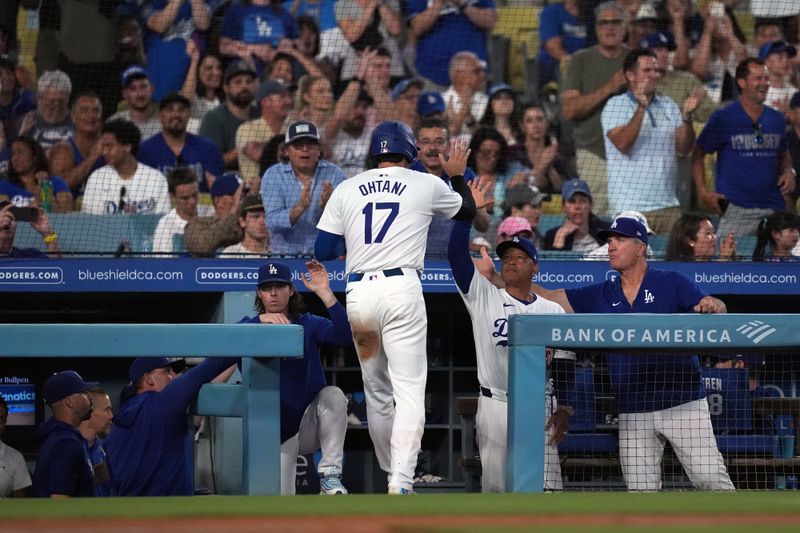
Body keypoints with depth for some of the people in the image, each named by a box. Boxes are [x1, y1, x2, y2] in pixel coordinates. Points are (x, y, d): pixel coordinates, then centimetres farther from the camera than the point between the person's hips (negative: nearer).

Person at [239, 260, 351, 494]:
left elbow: (345, 336, -22)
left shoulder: (309, 325, -2)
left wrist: (324, 292, -30)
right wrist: (261, 320, -41)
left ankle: (330, 475, -22)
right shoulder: (251, 327, -2)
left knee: (333, 395, -31)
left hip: (310, 427, 0)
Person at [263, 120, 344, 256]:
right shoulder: (273, 175, 5)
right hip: (284, 256, -1)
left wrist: (327, 206, -25)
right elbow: (272, 222, -7)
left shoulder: (334, 174, 6)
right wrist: (300, 208, -24)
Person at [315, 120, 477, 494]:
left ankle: (390, 474, 23)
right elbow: (467, 211, 27)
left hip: (357, 293, 3)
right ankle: (401, 481, -23)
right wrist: (457, 175, 43)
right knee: (409, 389, -8)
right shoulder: (427, 185, 8)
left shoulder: (346, 189, 12)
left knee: (377, 392, 17)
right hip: (401, 289, -3)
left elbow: (322, 251, 9)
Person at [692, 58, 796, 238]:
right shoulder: (723, 118, -2)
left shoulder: (777, 119, 12)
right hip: (736, 208, -5)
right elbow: (698, 155, 2)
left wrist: (788, 172, 2)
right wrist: (703, 192, -9)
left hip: (773, 209, 5)